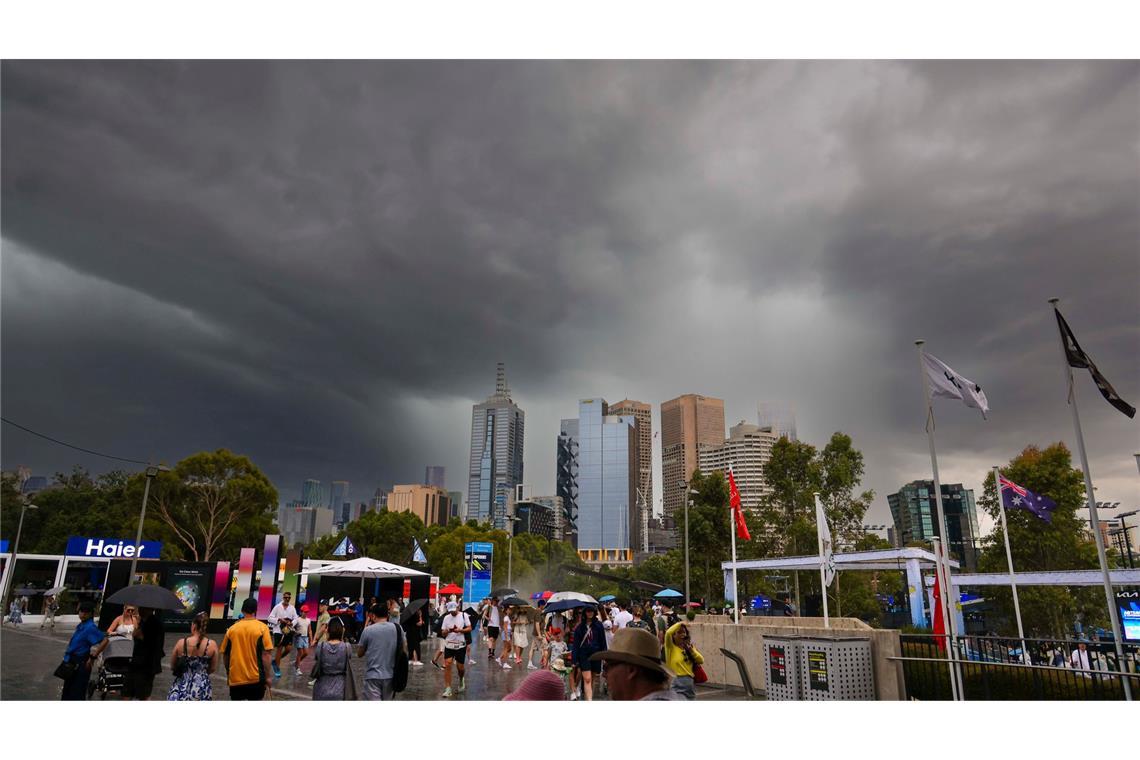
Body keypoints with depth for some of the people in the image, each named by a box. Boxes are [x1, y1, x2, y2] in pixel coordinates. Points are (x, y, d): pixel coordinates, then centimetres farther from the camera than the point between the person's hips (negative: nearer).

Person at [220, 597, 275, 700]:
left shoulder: (232, 628, 2)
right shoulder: (262, 627, -7)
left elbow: (225, 654, 9)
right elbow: (266, 654, -12)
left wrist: (228, 674, 24)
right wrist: (267, 677, -5)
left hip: (235, 678, 2)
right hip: (256, 678, -2)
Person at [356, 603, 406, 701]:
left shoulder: (368, 630, -8)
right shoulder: (397, 628, 1)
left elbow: (359, 653, 5)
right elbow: (404, 650, 8)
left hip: (373, 675, -4)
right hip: (391, 675, 4)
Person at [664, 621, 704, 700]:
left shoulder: (688, 647, 13)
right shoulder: (671, 647, -5)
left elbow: (701, 660, 5)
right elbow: (668, 633, -26)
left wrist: (690, 649, -6)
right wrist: (679, 624, -13)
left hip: (689, 681, 7)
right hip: (676, 682, -7)